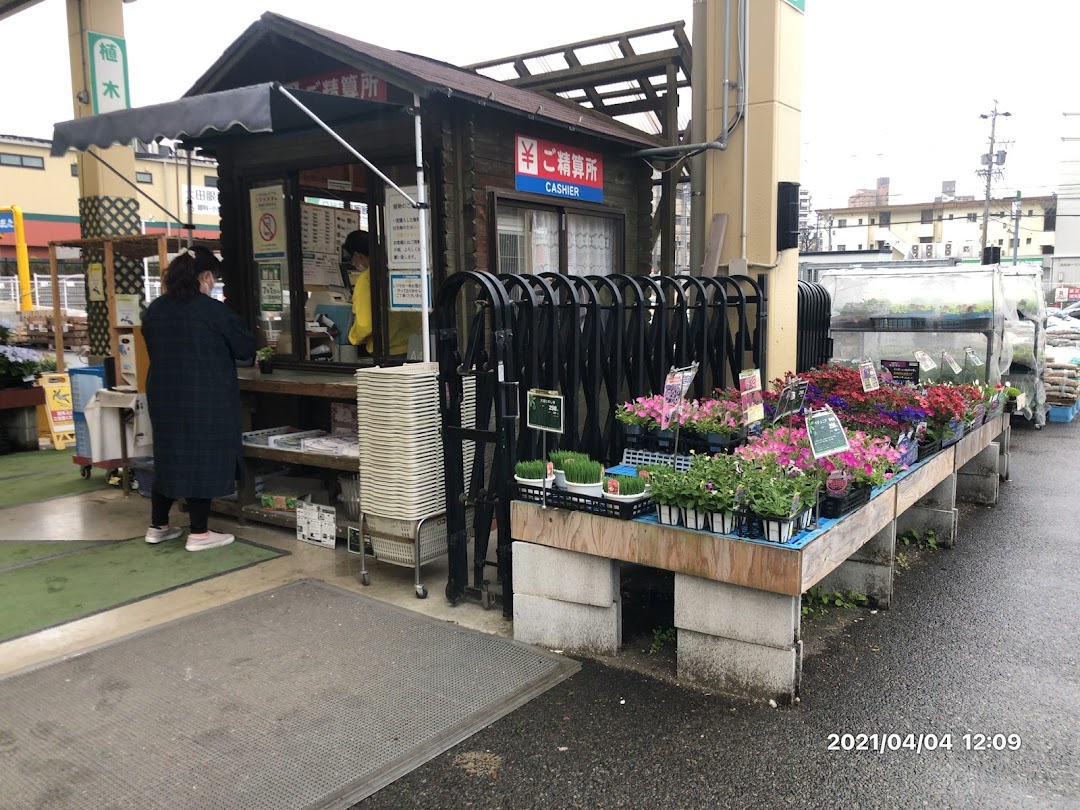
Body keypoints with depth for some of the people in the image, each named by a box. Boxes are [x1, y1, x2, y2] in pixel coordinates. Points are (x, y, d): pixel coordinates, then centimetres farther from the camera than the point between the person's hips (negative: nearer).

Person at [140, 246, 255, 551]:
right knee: (203, 459, 1)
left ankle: (158, 526, 25)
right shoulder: (213, 310, -13)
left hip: (163, 396, 7)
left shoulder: (154, 310, 7)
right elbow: (245, 349, -6)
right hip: (205, 398, -6)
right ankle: (199, 533, 7)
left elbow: (155, 351, 17)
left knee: (168, 456, 16)